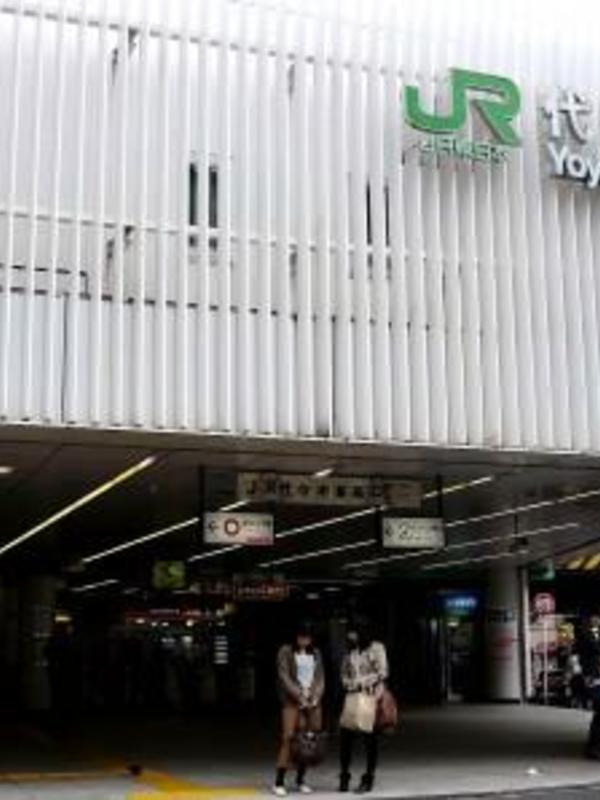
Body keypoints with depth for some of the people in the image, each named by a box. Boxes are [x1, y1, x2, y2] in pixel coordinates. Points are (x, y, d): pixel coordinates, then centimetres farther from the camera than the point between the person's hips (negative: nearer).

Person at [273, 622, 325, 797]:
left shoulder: (316, 654, 14)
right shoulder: (286, 652, 1)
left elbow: (321, 677, 12)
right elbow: (284, 677, -5)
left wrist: (316, 695, -4)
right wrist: (299, 695, -11)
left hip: (313, 701, 4)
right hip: (292, 700, -4)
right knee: (288, 737, -12)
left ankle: (301, 779, 11)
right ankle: (279, 782, -8)